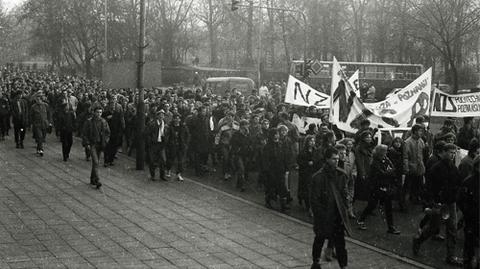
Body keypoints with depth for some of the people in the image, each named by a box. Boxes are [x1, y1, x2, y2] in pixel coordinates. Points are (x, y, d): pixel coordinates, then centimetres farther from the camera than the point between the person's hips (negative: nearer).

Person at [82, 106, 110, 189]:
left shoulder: (104, 122, 5)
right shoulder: (89, 122, -6)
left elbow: (107, 133, 12)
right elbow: (85, 134, -3)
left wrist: (105, 142, 0)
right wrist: (87, 144, -10)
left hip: (100, 145, 4)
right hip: (92, 144, -4)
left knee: (96, 162, 11)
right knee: (95, 162, -15)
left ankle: (92, 179, 24)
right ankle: (97, 180, -18)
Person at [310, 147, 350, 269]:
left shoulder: (341, 175, 1)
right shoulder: (318, 177, -14)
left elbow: (344, 194, 10)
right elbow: (314, 199, -12)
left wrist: (343, 211, 4)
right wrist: (321, 215, -14)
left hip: (337, 216, 3)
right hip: (323, 217, -3)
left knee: (340, 242, 0)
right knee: (319, 239, 15)